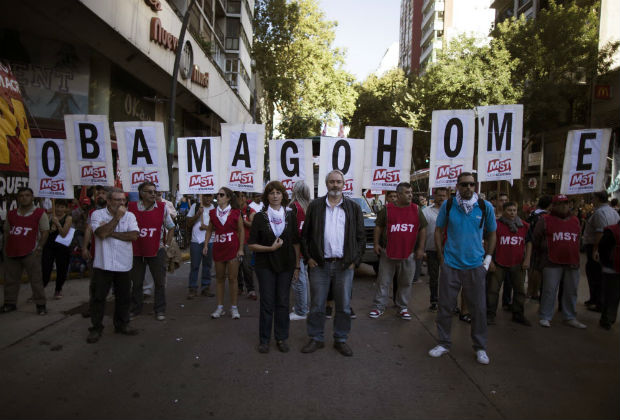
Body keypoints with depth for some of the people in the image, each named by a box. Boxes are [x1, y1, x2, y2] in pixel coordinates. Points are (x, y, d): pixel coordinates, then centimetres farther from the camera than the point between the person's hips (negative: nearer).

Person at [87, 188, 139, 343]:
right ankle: (96, 328, 20)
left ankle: (122, 325, 28)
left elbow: (134, 235, -10)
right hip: (103, 264, -2)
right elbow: (102, 233, -18)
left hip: (123, 264, 3)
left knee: (124, 297, 12)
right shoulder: (97, 214, -1)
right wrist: (117, 216, -14)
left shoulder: (130, 215, 4)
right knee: (98, 297, 5)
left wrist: (111, 233, -13)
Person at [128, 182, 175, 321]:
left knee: (160, 281, 5)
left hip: (157, 251, 0)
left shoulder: (162, 208, -2)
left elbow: (171, 227, 8)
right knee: (136, 282, 13)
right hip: (136, 251, 1)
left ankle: (160, 310, 17)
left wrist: (167, 245, 3)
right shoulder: (131, 207, -3)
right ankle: (135, 308, 29)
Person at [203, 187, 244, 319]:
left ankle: (234, 308, 10)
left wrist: (241, 249, -7)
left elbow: (241, 231, -2)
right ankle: (220, 307, 18)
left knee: (232, 278, 0)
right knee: (219, 278, 9)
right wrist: (206, 245, 3)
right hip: (218, 249, 4)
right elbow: (209, 230, 13)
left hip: (233, 249, -3)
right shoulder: (213, 213, 6)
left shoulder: (235, 213, -4)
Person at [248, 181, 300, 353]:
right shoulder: (260, 217, -1)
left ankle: (281, 338, 20)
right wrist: (270, 248, -17)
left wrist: (297, 265, 3)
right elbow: (252, 245, -3)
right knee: (267, 303, 2)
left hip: (286, 265, 2)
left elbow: (296, 242, 7)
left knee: (283, 303, 7)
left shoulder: (290, 216, 5)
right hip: (265, 266, -1)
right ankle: (264, 340, 16)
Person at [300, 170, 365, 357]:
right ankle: (316, 339, 22)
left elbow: (361, 237, 7)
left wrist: (355, 260, 0)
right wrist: (308, 257, 0)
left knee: (344, 306, 8)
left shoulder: (353, 207, 6)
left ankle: (341, 340, 24)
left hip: (344, 264, 1)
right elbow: (305, 234, 7)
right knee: (317, 305, 7)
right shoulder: (315, 206, 5)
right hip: (319, 264, 0)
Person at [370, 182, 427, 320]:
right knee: (383, 281, 5)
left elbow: (423, 229, 9)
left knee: (406, 283, 9)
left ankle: (403, 307, 23)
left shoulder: (416, 210, 5)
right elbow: (378, 226, 6)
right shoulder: (387, 209, 1)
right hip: (388, 252, -1)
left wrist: (421, 248, 4)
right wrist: (376, 244, 0)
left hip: (409, 254, 2)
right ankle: (379, 306, 16)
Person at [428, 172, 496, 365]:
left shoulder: (485, 207, -2)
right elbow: (438, 230, 6)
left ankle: (480, 347, 24)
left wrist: (488, 258, 4)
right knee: (445, 306, 7)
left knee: (479, 308, 7)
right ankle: (444, 343, 24)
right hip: (450, 265, 0)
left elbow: (492, 233, 10)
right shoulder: (448, 205, -2)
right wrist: (441, 256, 1)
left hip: (475, 266, 0)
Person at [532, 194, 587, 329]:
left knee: (571, 291, 11)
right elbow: (536, 240, 3)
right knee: (549, 290, -3)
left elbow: (577, 239, 23)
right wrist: (544, 253, 8)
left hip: (572, 262, 5)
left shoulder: (575, 220, 14)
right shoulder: (545, 220, -1)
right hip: (552, 263, -5)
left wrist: (574, 255, 19)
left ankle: (570, 317, 24)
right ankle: (544, 317, 7)